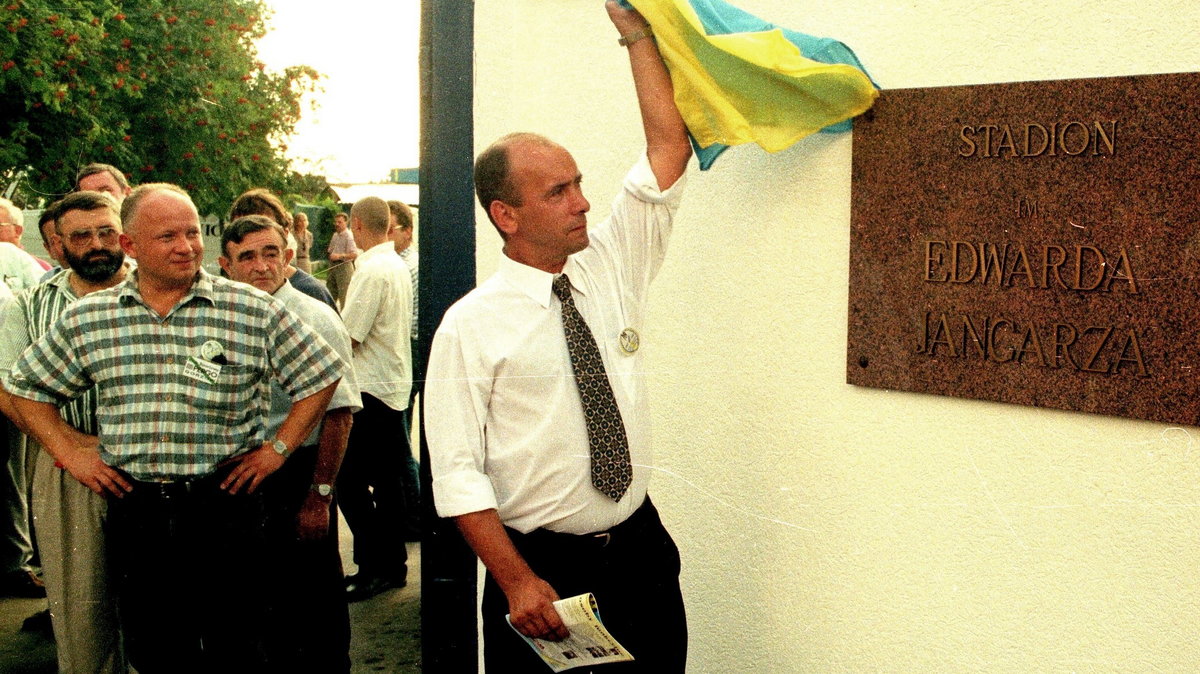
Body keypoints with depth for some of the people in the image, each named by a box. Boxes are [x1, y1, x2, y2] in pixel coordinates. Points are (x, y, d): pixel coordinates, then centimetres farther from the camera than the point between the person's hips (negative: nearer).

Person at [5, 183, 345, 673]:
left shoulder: (254, 311, -4)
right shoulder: (85, 320, 4)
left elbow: (321, 375, 3)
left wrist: (278, 449, 0)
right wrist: (69, 452, 6)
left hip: (225, 508, -2)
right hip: (135, 512, 2)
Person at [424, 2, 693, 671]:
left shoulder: (612, 268, 3)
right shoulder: (472, 326, -10)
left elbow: (669, 145, 3)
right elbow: (457, 471, -13)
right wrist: (516, 581, -19)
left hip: (640, 553, 4)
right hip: (539, 565, -4)